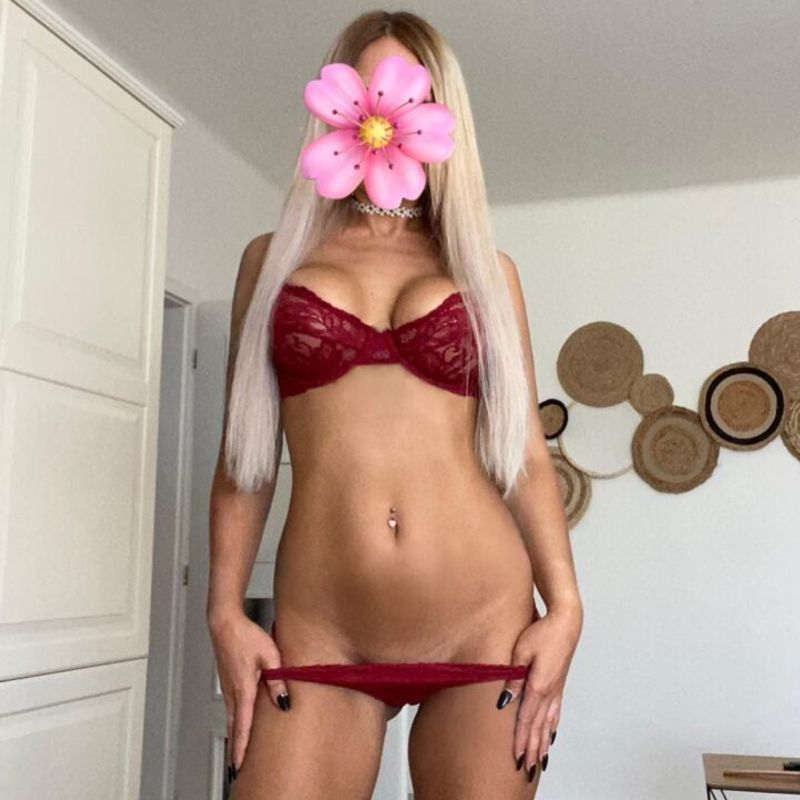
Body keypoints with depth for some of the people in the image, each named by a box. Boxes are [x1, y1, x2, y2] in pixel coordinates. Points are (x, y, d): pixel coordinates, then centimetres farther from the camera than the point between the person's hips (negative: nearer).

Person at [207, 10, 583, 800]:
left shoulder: (486, 268, 11)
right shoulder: (274, 257, 12)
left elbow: (524, 452, 8)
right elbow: (244, 451, 9)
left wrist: (564, 607, -2)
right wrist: (225, 612, 1)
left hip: (486, 626, 1)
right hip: (318, 637, 0)